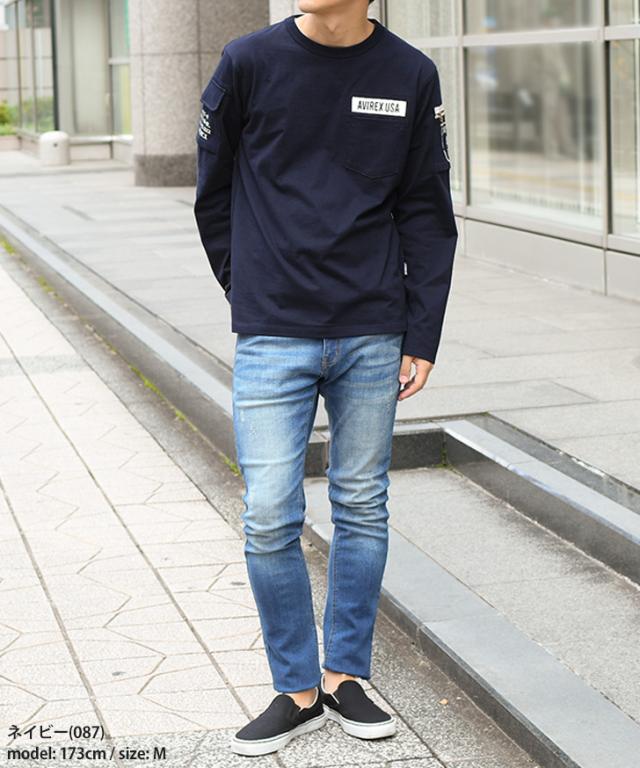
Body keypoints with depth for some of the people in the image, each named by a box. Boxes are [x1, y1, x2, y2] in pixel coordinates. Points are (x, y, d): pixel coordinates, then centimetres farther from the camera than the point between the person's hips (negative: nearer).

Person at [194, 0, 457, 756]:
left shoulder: (411, 76, 2)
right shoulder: (250, 62, -1)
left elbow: (426, 213, 6)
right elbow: (213, 190, 10)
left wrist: (421, 338, 3)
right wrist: (252, 291, 10)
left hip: (372, 338, 1)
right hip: (273, 339, -1)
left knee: (363, 510, 8)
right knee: (270, 520, -4)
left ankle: (345, 676, 23)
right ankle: (297, 689, 11)